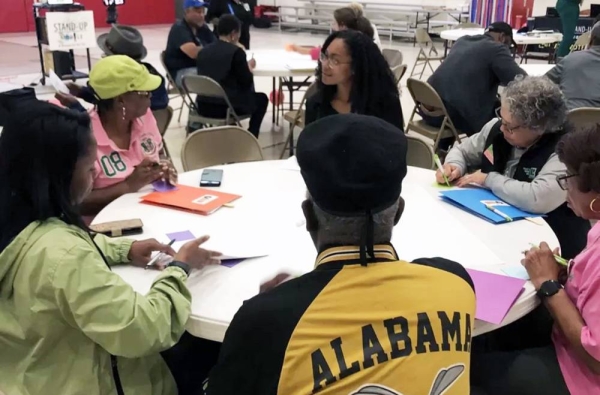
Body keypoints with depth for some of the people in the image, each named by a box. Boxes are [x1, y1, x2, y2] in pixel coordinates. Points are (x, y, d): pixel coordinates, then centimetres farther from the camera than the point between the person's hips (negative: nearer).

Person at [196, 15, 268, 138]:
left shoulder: (204, 51, 6)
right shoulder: (236, 51, -11)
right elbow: (246, 82, -9)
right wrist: (249, 67, 11)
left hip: (203, 106, 6)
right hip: (227, 107, -6)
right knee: (261, 98, 24)